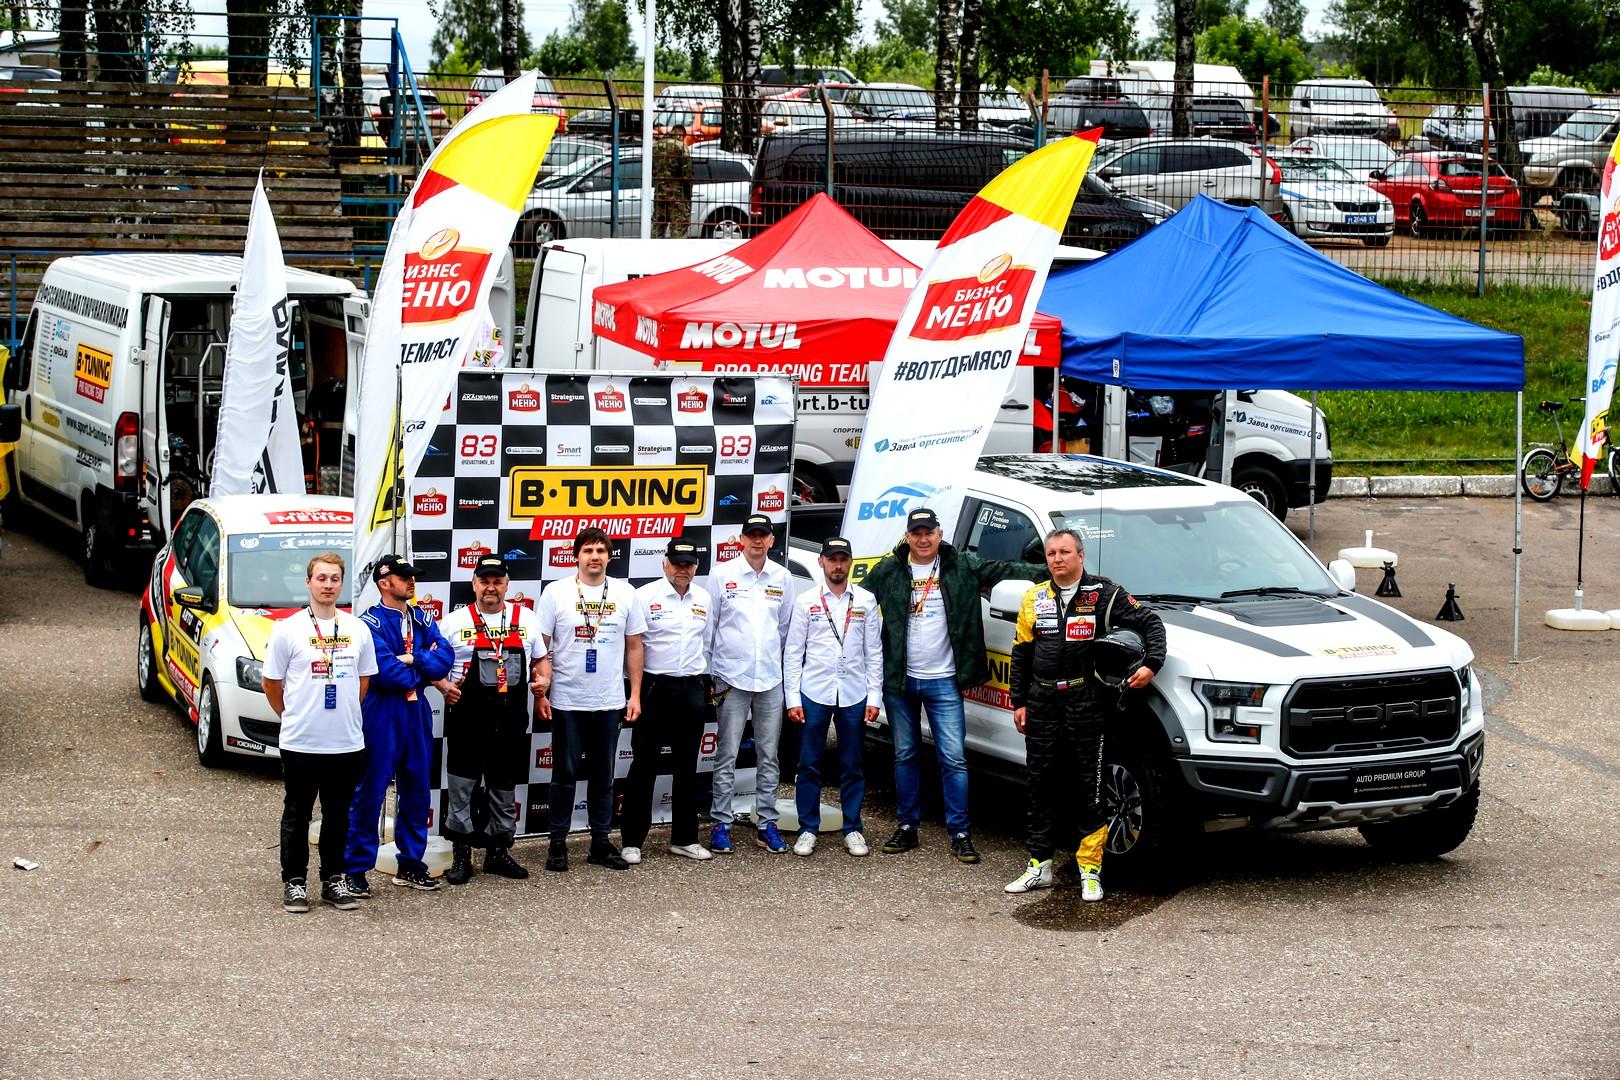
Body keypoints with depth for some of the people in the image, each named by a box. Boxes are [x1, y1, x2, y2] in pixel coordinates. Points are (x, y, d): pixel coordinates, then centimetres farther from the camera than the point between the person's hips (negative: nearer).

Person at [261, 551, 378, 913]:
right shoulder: (288, 629, -4)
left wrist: (344, 716, 13)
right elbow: (271, 683, 3)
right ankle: (294, 882, 13)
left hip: (347, 743, 3)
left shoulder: (358, 630, 6)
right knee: (297, 815, 5)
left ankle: (333, 880, 19)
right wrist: (294, 717, 7)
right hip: (300, 743, -3)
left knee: (338, 815, 10)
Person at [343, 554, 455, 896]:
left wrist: (413, 660, -16)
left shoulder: (422, 619, 11)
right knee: (371, 790, -4)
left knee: (416, 787, 12)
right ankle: (356, 868, 1)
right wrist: (424, 674, -7)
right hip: (382, 712, -7)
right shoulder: (371, 622, -9)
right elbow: (384, 669, -20)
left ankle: (410, 863, 23)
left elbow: (445, 656, -1)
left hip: (417, 711, 7)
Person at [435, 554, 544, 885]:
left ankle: (498, 852, 21)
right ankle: (461, 855, 8)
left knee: (504, 789, 10)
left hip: (510, 720, 2)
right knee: (461, 787, 0)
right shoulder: (456, 621, 1)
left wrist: (540, 679, -3)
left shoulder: (526, 619, 9)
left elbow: (540, 658, 17)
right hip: (467, 718, -2)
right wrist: (444, 686, -13)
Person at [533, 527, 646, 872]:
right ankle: (558, 843, 13)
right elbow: (540, 647, -2)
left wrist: (635, 694, 5)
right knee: (564, 775, 5)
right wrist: (540, 692, -7)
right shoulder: (556, 592, -4)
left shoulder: (624, 593, 3)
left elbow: (634, 646, 8)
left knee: (603, 776, 10)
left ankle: (601, 843, 18)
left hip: (610, 702, 2)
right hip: (566, 701, -2)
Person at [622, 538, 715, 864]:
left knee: (687, 766, 11)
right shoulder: (646, 596, -7)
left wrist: (705, 683, 16)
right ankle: (632, 840, 5)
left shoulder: (703, 599, 9)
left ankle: (684, 838, 20)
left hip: (692, 689, 5)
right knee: (644, 765, 0)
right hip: (655, 687, -5)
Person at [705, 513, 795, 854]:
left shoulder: (782, 578, 7)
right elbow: (708, 626, 2)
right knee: (727, 756, 0)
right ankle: (721, 823, 5)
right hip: (732, 678, -3)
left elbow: (786, 627, 14)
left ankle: (766, 823, 12)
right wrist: (710, 673, 0)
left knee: (768, 756, 6)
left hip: (770, 679, 3)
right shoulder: (722, 574, -1)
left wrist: (779, 664, 11)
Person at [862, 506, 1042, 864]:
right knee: (905, 755, 11)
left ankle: (960, 833, 2)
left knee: (953, 759, -4)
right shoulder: (888, 571, 1)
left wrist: (1047, 572, -13)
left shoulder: (962, 566, 0)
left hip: (943, 682, -1)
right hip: (899, 680, 1)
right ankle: (907, 827, 21)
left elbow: (1004, 570, -4)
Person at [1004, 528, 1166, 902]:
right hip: (1042, 704, 4)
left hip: (1086, 703, -4)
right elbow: (1021, 654, 15)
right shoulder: (1034, 598, 11)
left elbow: (1151, 623, 2)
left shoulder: (1104, 594, 0)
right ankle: (1039, 867, 16)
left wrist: (1152, 664, -13)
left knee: (1089, 788, -3)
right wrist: (1019, 702, 11)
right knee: (1041, 787, 8)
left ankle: (1090, 871, 2)